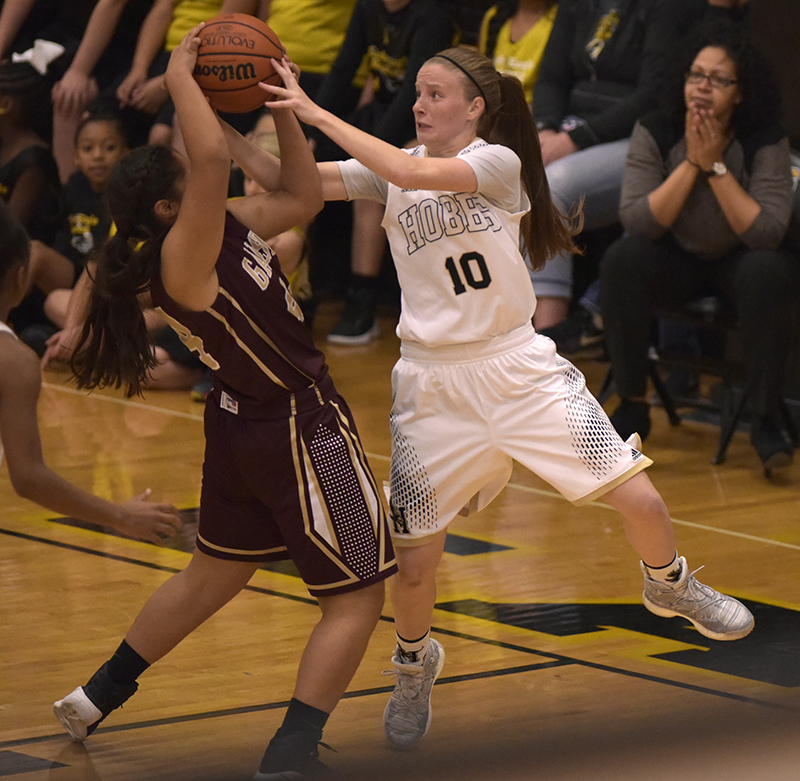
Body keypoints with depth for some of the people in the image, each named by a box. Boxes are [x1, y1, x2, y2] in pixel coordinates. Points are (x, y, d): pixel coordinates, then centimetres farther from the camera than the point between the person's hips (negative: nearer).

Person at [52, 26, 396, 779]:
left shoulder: (227, 226, 0)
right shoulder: (183, 259, -25)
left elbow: (302, 195, 11)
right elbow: (214, 158, -40)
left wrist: (282, 106, 1)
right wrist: (180, 77, -27)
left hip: (245, 427, 10)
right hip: (299, 433, -10)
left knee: (212, 576, 26)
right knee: (355, 597, -2)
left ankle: (98, 698, 37)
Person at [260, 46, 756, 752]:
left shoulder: (499, 164, -10)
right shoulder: (392, 172, 1)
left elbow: (411, 173, -27)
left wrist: (319, 114, -27)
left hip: (519, 367, -1)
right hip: (434, 384, 2)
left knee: (640, 501, -6)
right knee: (413, 563, -2)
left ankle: (670, 587, 27)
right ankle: (416, 662, 30)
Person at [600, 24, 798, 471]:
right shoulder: (656, 133, -11)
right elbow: (638, 222, -20)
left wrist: (716, 166, -27)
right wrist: (691, 162, -26)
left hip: (737, 264, -2)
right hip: (677, 262, 2)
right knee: (623, 259, -29)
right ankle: (633, 407, -17)